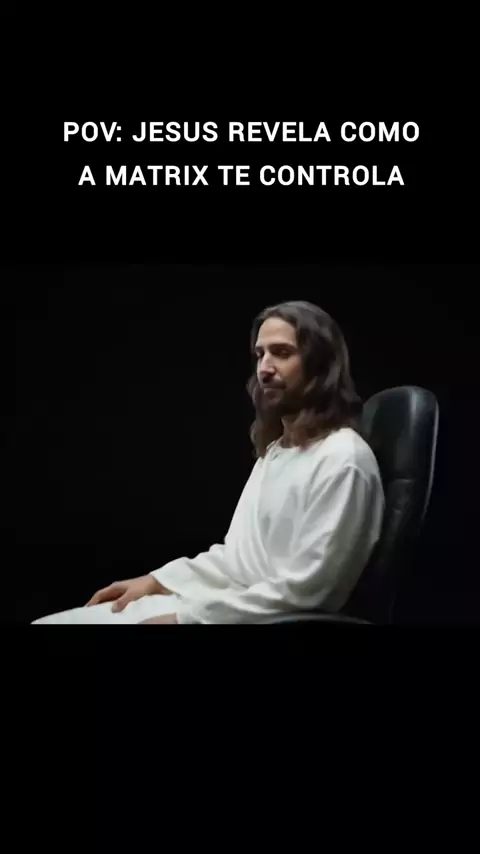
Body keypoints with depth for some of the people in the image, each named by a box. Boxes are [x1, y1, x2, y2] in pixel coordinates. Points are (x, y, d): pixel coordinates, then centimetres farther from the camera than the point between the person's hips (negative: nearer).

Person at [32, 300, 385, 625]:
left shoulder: (342, 460, -15)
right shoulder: (275, 449, 17)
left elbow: (300, 593, -20)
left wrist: (186, 618, -19)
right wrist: (156, 581, 8)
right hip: (221, 601, 9)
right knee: (47, 622, 0)